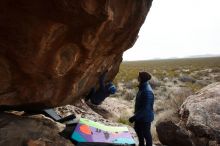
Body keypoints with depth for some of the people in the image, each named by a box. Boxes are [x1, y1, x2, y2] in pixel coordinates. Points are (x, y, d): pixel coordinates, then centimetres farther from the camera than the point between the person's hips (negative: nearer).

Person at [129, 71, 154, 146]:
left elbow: (146, 108, -30)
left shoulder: (147, 91, -31)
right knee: (137, 129, 25)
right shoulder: (142, 87, -1)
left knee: (146, 133, 9)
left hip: (145, 117, -10)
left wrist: (134, 117, -26)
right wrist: (136, 115, 18)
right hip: (140, 115, 10)